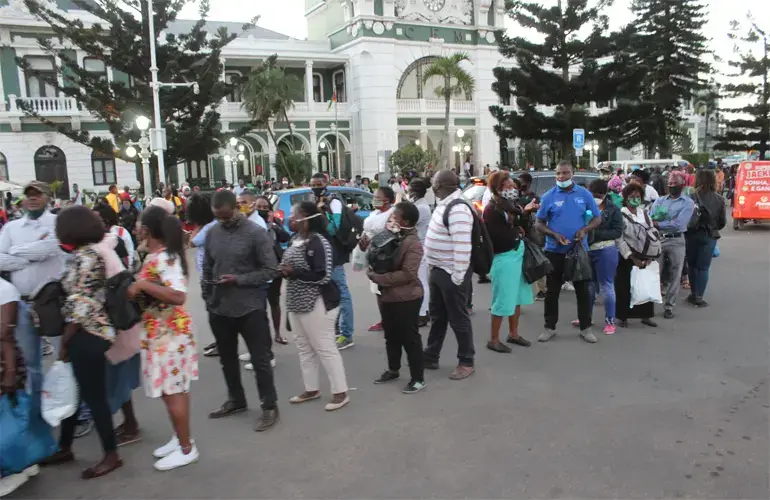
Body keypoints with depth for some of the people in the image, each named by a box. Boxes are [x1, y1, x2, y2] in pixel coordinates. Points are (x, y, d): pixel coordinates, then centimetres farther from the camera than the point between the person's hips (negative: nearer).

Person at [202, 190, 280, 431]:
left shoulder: (256, 233, -11)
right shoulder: (212, 233, 4)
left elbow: (271, 270, -12)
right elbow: (207, 269, 12)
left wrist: (239, 280, -19)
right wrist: (208, 299, 7)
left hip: (250, 307, -5)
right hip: (219, 309, 6)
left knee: (260, 360, 3)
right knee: (227, 358, 19)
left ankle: (270, 407, 15)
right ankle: (235, 400, 37)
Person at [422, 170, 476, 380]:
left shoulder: (458, 209, -22)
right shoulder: (444, 204, 9)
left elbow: (462, 246, -26)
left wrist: (457, 276, -23)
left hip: (451, 273, -10)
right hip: (438, 270, 10)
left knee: (458, 319, 3)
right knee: (437, 317, 19)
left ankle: (466, 362, 17)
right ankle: (430, 357, 32)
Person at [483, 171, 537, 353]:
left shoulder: (511, 205, 10)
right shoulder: (491, 210, -15)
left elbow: (521, 227, 14)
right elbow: (500, 237, -21)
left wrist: (526, 213, 0)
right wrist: (517, 232, -6)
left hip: (518, 253, 8)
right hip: (504, 257, -8)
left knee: (517, 297, 17)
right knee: (503, 300, -1)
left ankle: (513, 334, 32)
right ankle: (493, 340, 12)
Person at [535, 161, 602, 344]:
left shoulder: (584, 194, 1)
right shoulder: (548, 196, -2)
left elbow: (597, 218, 6)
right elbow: (540, 223, 2)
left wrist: (585, 230, -14)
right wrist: (554, 234, -16)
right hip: (555, 250, 0)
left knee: (583, 289, 7)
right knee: (552, 290, 7)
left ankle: (585, 328, 19)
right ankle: (550, 327, 19)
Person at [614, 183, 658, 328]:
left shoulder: (644, 213, 10)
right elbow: (619, 239, -13)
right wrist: (632, 257, -16)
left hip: (644, 257, 5)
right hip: (627, 257, -5)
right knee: (624, 287, -1)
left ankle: (645, 315, 21)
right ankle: (621, 316, 9)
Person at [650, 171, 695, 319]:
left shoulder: (688, 203, 0)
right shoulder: (659, 201, 12)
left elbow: (678, 224, -13)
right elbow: (649, 220, -1)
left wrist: (657, 224, -11)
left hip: (676, 241, -2)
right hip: (657, 240, 2)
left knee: (674, 276, 3)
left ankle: (669, 307, 12)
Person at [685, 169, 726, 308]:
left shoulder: (693, 197, -12)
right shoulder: (719, 199, -4)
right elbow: (723, 221, 2)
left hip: (693, 234, -1)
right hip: (710, 236, 1)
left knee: (692, 265, 15)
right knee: (703, 267, 6)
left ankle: (694, 294, 21)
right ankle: (698, 297, 4)